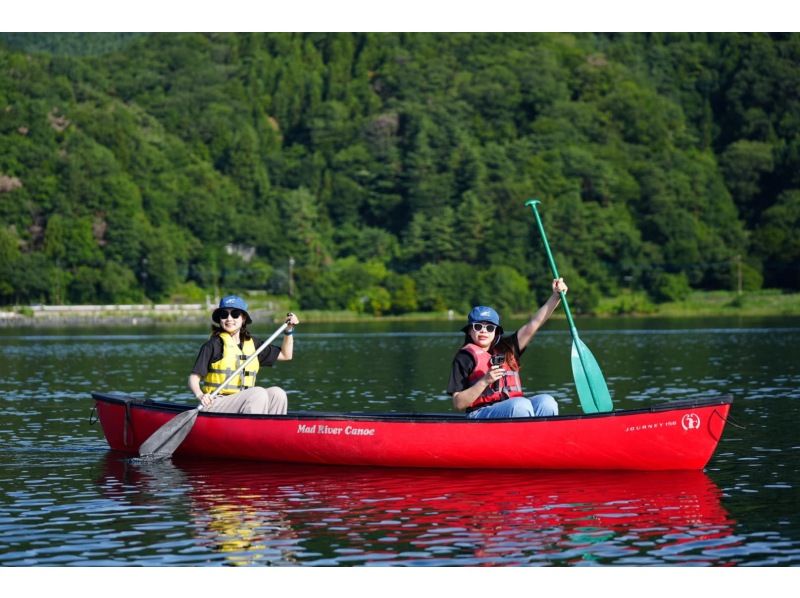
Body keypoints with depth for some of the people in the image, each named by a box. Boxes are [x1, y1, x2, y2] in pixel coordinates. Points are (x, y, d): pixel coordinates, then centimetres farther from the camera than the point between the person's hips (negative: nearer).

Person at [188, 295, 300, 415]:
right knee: (259, 393, -26)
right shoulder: (213, 345, -2)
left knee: (276, 393, -16)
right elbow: (194, 378, -6)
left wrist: (289, 330, 12)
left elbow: (285, 355, 24)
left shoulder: (251, 344, 15)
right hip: (216, 405, -6)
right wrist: (200, 395, -26)